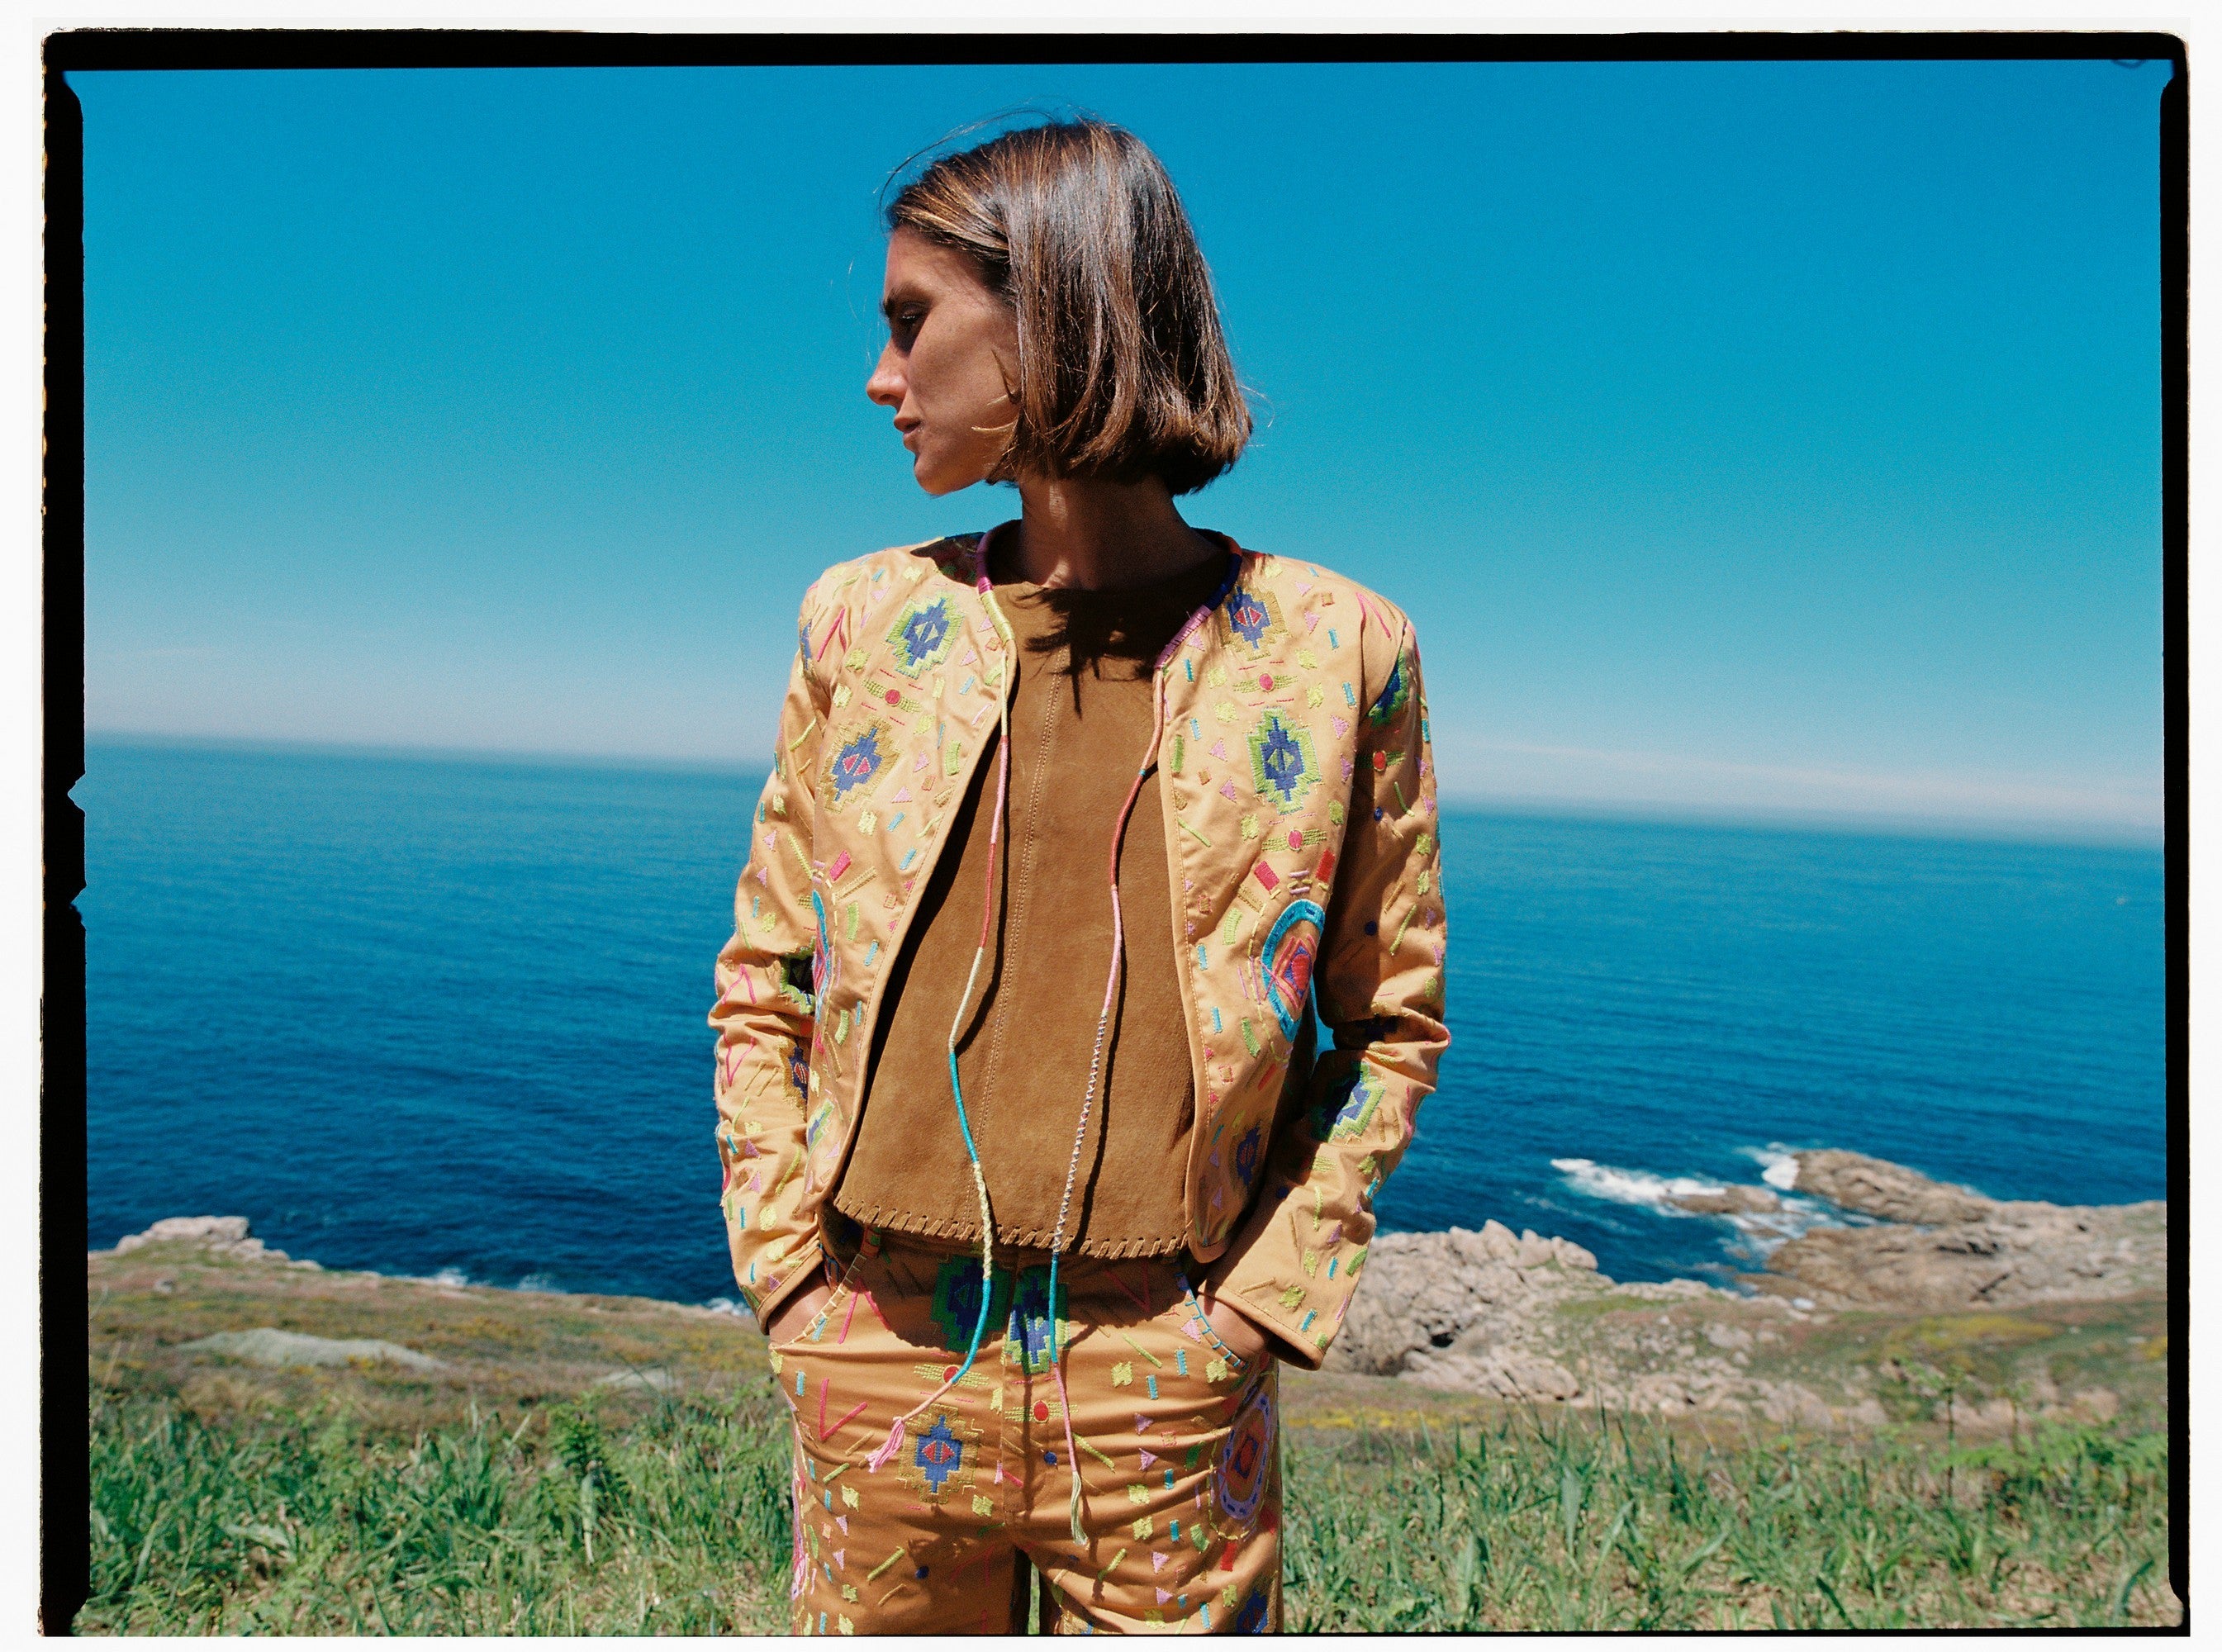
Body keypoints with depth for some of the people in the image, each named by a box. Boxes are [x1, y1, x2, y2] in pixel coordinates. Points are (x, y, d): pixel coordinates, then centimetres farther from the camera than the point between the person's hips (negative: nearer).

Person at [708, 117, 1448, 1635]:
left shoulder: (1335, 649, -4)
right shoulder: (866, 622, 3)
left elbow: (1392, 1024, 3)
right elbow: (763, 985, 8)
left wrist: (1266, 1293, -4)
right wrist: (790, 1266, 1)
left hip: (1169, 1381, -1)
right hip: (876, 1366, 2)